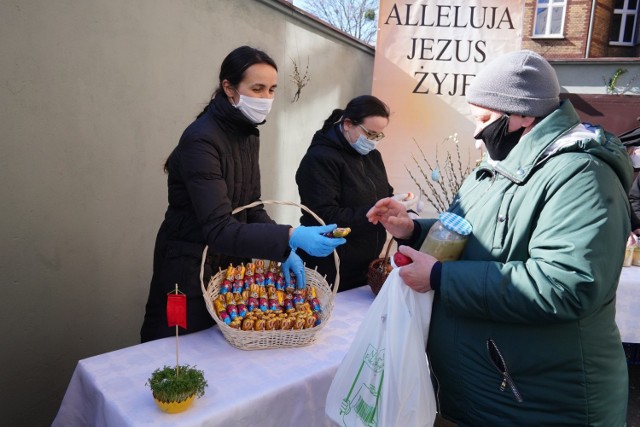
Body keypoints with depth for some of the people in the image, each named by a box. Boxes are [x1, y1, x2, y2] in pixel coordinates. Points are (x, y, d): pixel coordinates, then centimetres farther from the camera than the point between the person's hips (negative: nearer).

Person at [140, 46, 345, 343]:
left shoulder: (249, 135, 2)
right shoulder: (201, 140, -24)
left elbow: (252, 209, 3)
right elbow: (219, 230, -31)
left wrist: (285, 250, -11)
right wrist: (290, 238, -39)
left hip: (232, 261, 7)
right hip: (190, 269, -7)